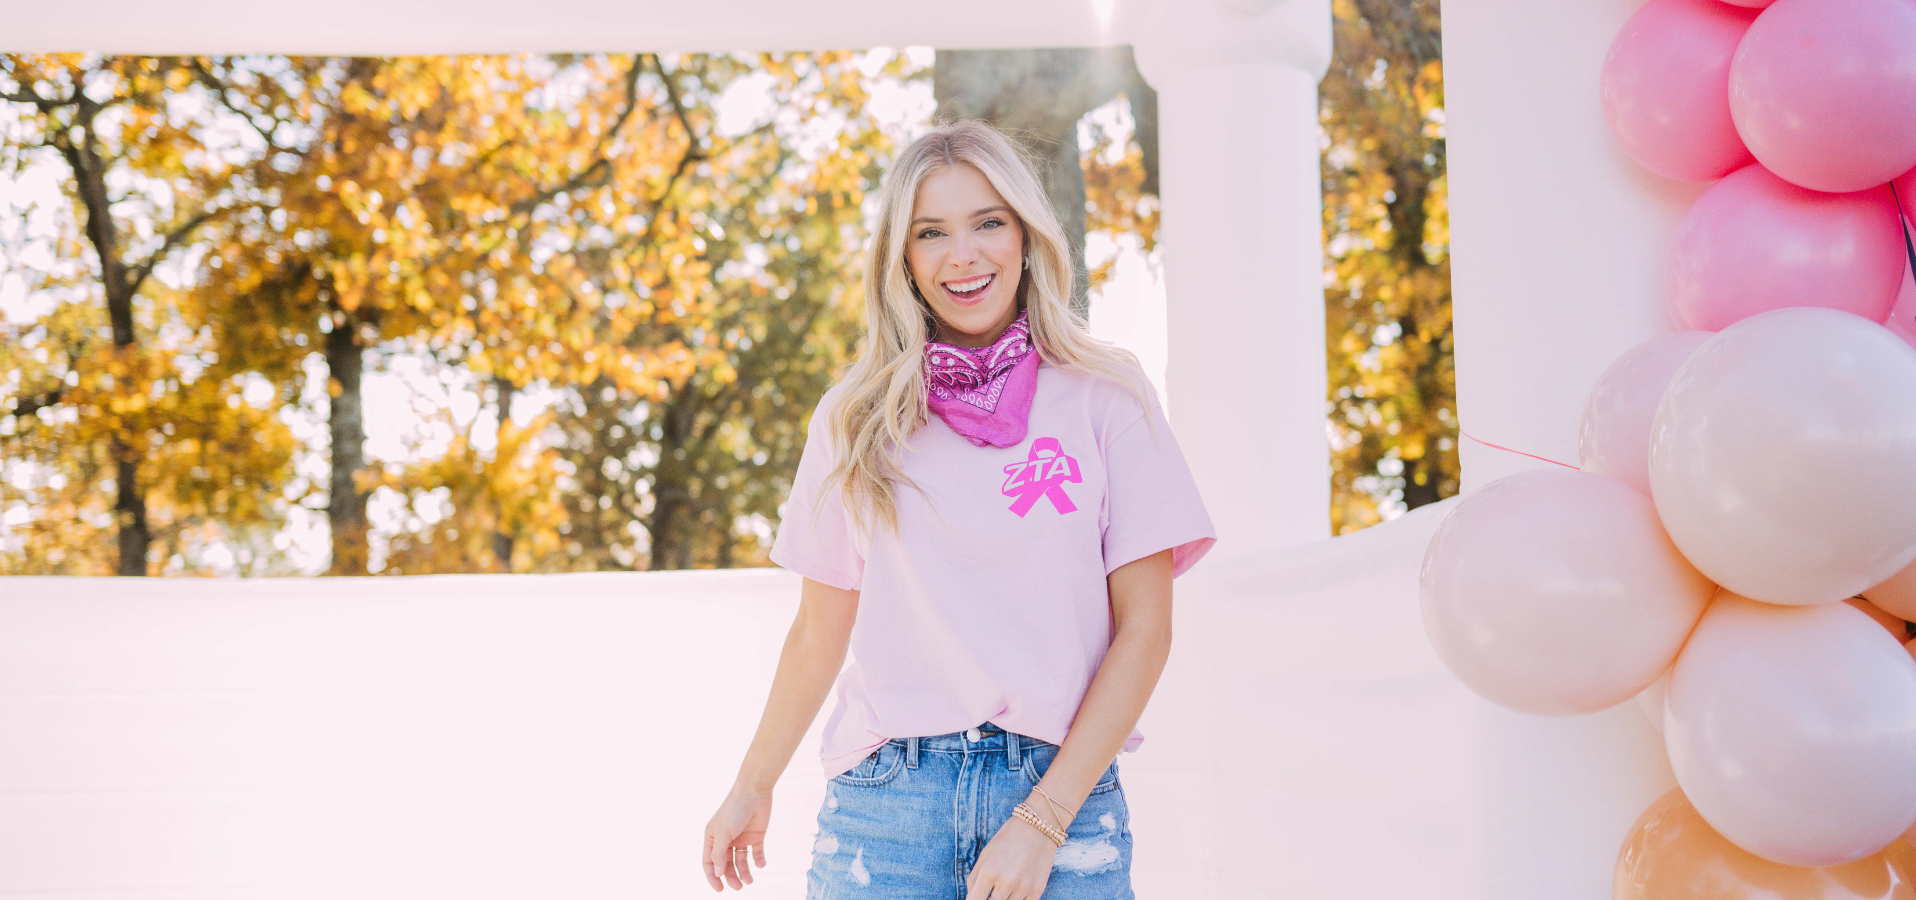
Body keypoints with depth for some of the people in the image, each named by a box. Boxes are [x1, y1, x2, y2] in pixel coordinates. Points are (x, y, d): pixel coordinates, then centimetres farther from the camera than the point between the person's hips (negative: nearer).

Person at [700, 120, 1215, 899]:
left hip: (1062, 786, -1)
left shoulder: (1104, 400, 1)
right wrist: (752, 787, 20)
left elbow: (1144, 627, -2)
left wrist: (1041, 823, -9)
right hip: (886, 798, 1)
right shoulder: (853, 420, 7)